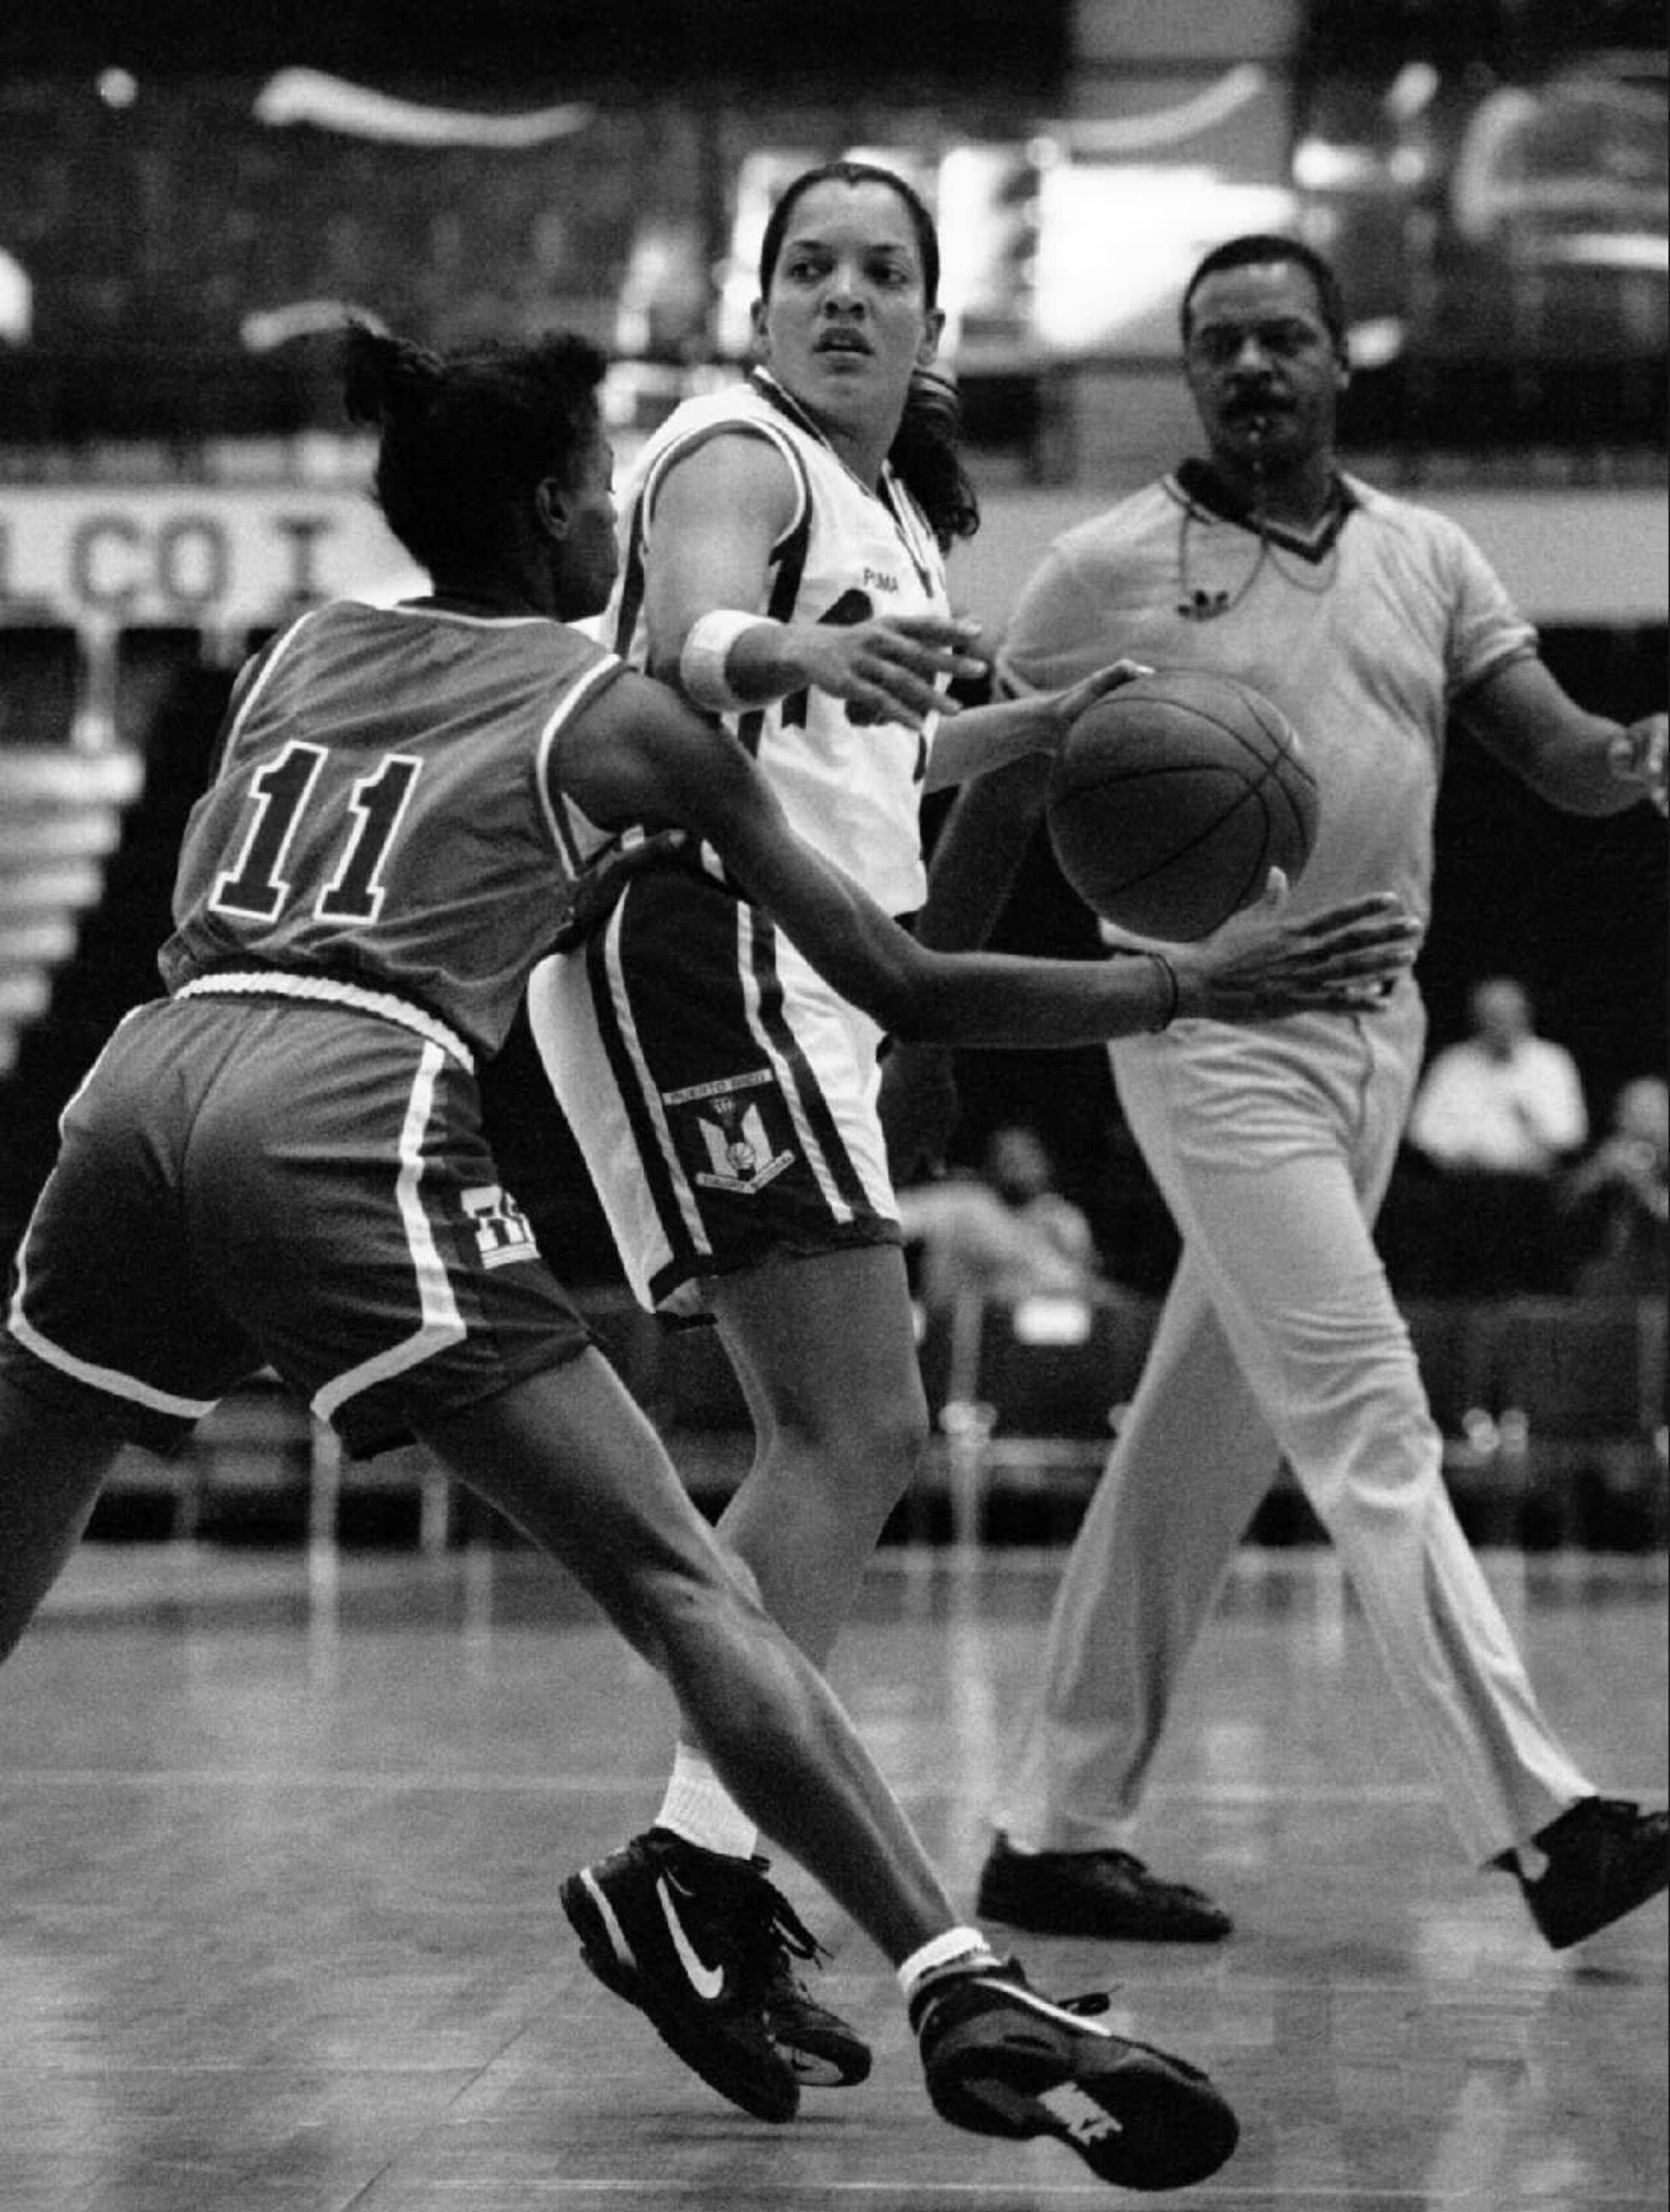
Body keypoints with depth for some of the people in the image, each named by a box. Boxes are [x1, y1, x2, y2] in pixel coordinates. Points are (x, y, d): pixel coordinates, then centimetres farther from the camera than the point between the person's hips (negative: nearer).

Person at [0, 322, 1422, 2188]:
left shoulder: (299, 651, 25)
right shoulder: (614, 717, 12)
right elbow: (905, 990, 12)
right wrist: (1195, 986, 20)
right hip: (345, 1123, -5)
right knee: (681, 1587, -9)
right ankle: (963, 1999, -18)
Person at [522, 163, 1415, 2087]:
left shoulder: (888, 501, 20)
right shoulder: (736, 455, -8)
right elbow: (687, 643, -31)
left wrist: (1039, 724, 27)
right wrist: (798, 653, -52)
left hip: (800, 984, 10)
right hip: (699, 948, -10)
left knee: (832, 1447, 11)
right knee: (857, 1439, -17)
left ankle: (695, 1862, 14)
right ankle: (691, 1861, -20)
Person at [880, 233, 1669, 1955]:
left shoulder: (1427, 559, 10)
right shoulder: (1108, 572, -3)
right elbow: (990, 818, 4)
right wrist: (922, 1040, 5)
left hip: (1374, 1032, 5)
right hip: (1215, 1033, -5)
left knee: (1200, 1451, 9)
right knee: (1370, 1426, -13)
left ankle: (1056, 1830, 18)